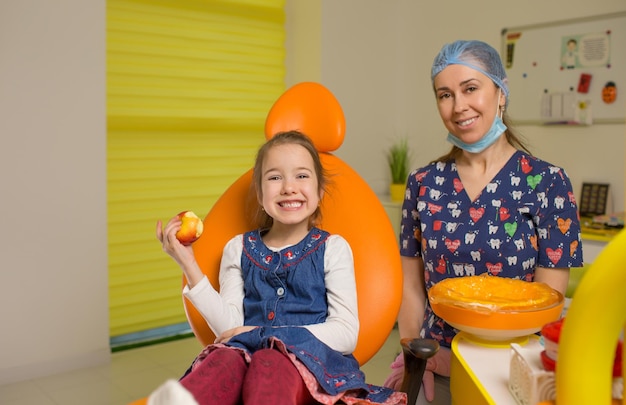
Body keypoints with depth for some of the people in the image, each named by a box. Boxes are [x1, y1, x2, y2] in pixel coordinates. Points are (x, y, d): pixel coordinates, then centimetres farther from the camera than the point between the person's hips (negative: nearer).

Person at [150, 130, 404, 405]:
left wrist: (263, 334, -8)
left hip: (311, 361, -2)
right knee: (226, 359, -33)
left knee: (270, 362, -36)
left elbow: (346, 334, -1)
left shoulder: (332, 248, 9)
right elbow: (229, 328, 6)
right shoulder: (239, 249, 16)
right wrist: (188, 265, 0)